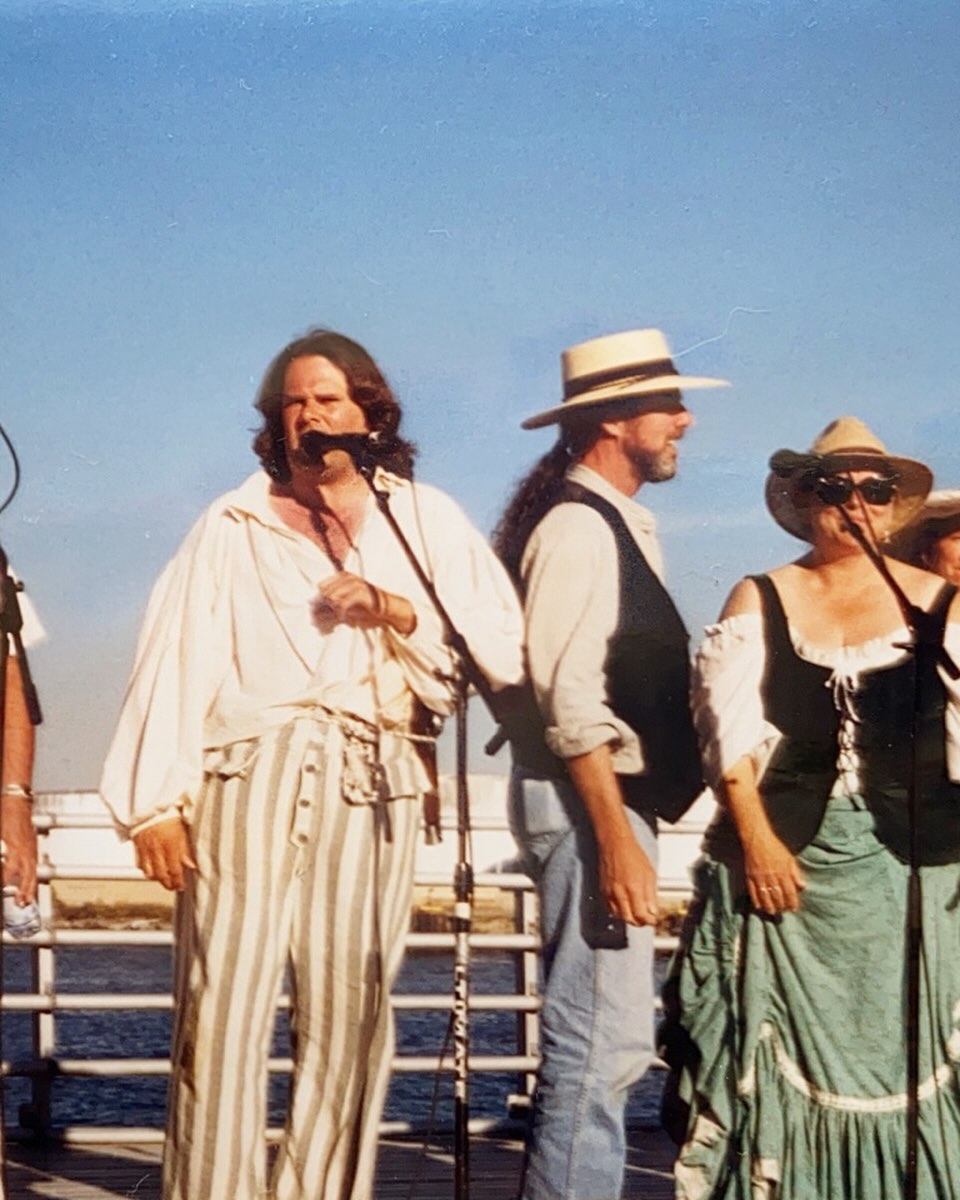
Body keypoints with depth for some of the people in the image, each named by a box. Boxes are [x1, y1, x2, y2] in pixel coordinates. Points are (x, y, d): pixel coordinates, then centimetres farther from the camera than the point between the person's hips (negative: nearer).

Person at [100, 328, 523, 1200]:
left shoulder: (428, 522, 14)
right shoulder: (235, 525, 11)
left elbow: (503, 649, 4)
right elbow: (177, 662, 2)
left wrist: (396, 612, -9)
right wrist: (157, 799, -7)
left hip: (372, 793, 1)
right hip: (250, 779, -1)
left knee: (348, 1019, 1)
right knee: (223, 1012, -8)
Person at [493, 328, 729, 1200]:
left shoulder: (621, 523, 17)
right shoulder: (577, 526, -13)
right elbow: (569, 696, -21)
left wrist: (630, 826, 15)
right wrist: (616, 840, -24)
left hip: (616, 799, 10)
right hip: (589, 802, -10)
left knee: (610, 1042, 14)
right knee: (600, 1044, -9)